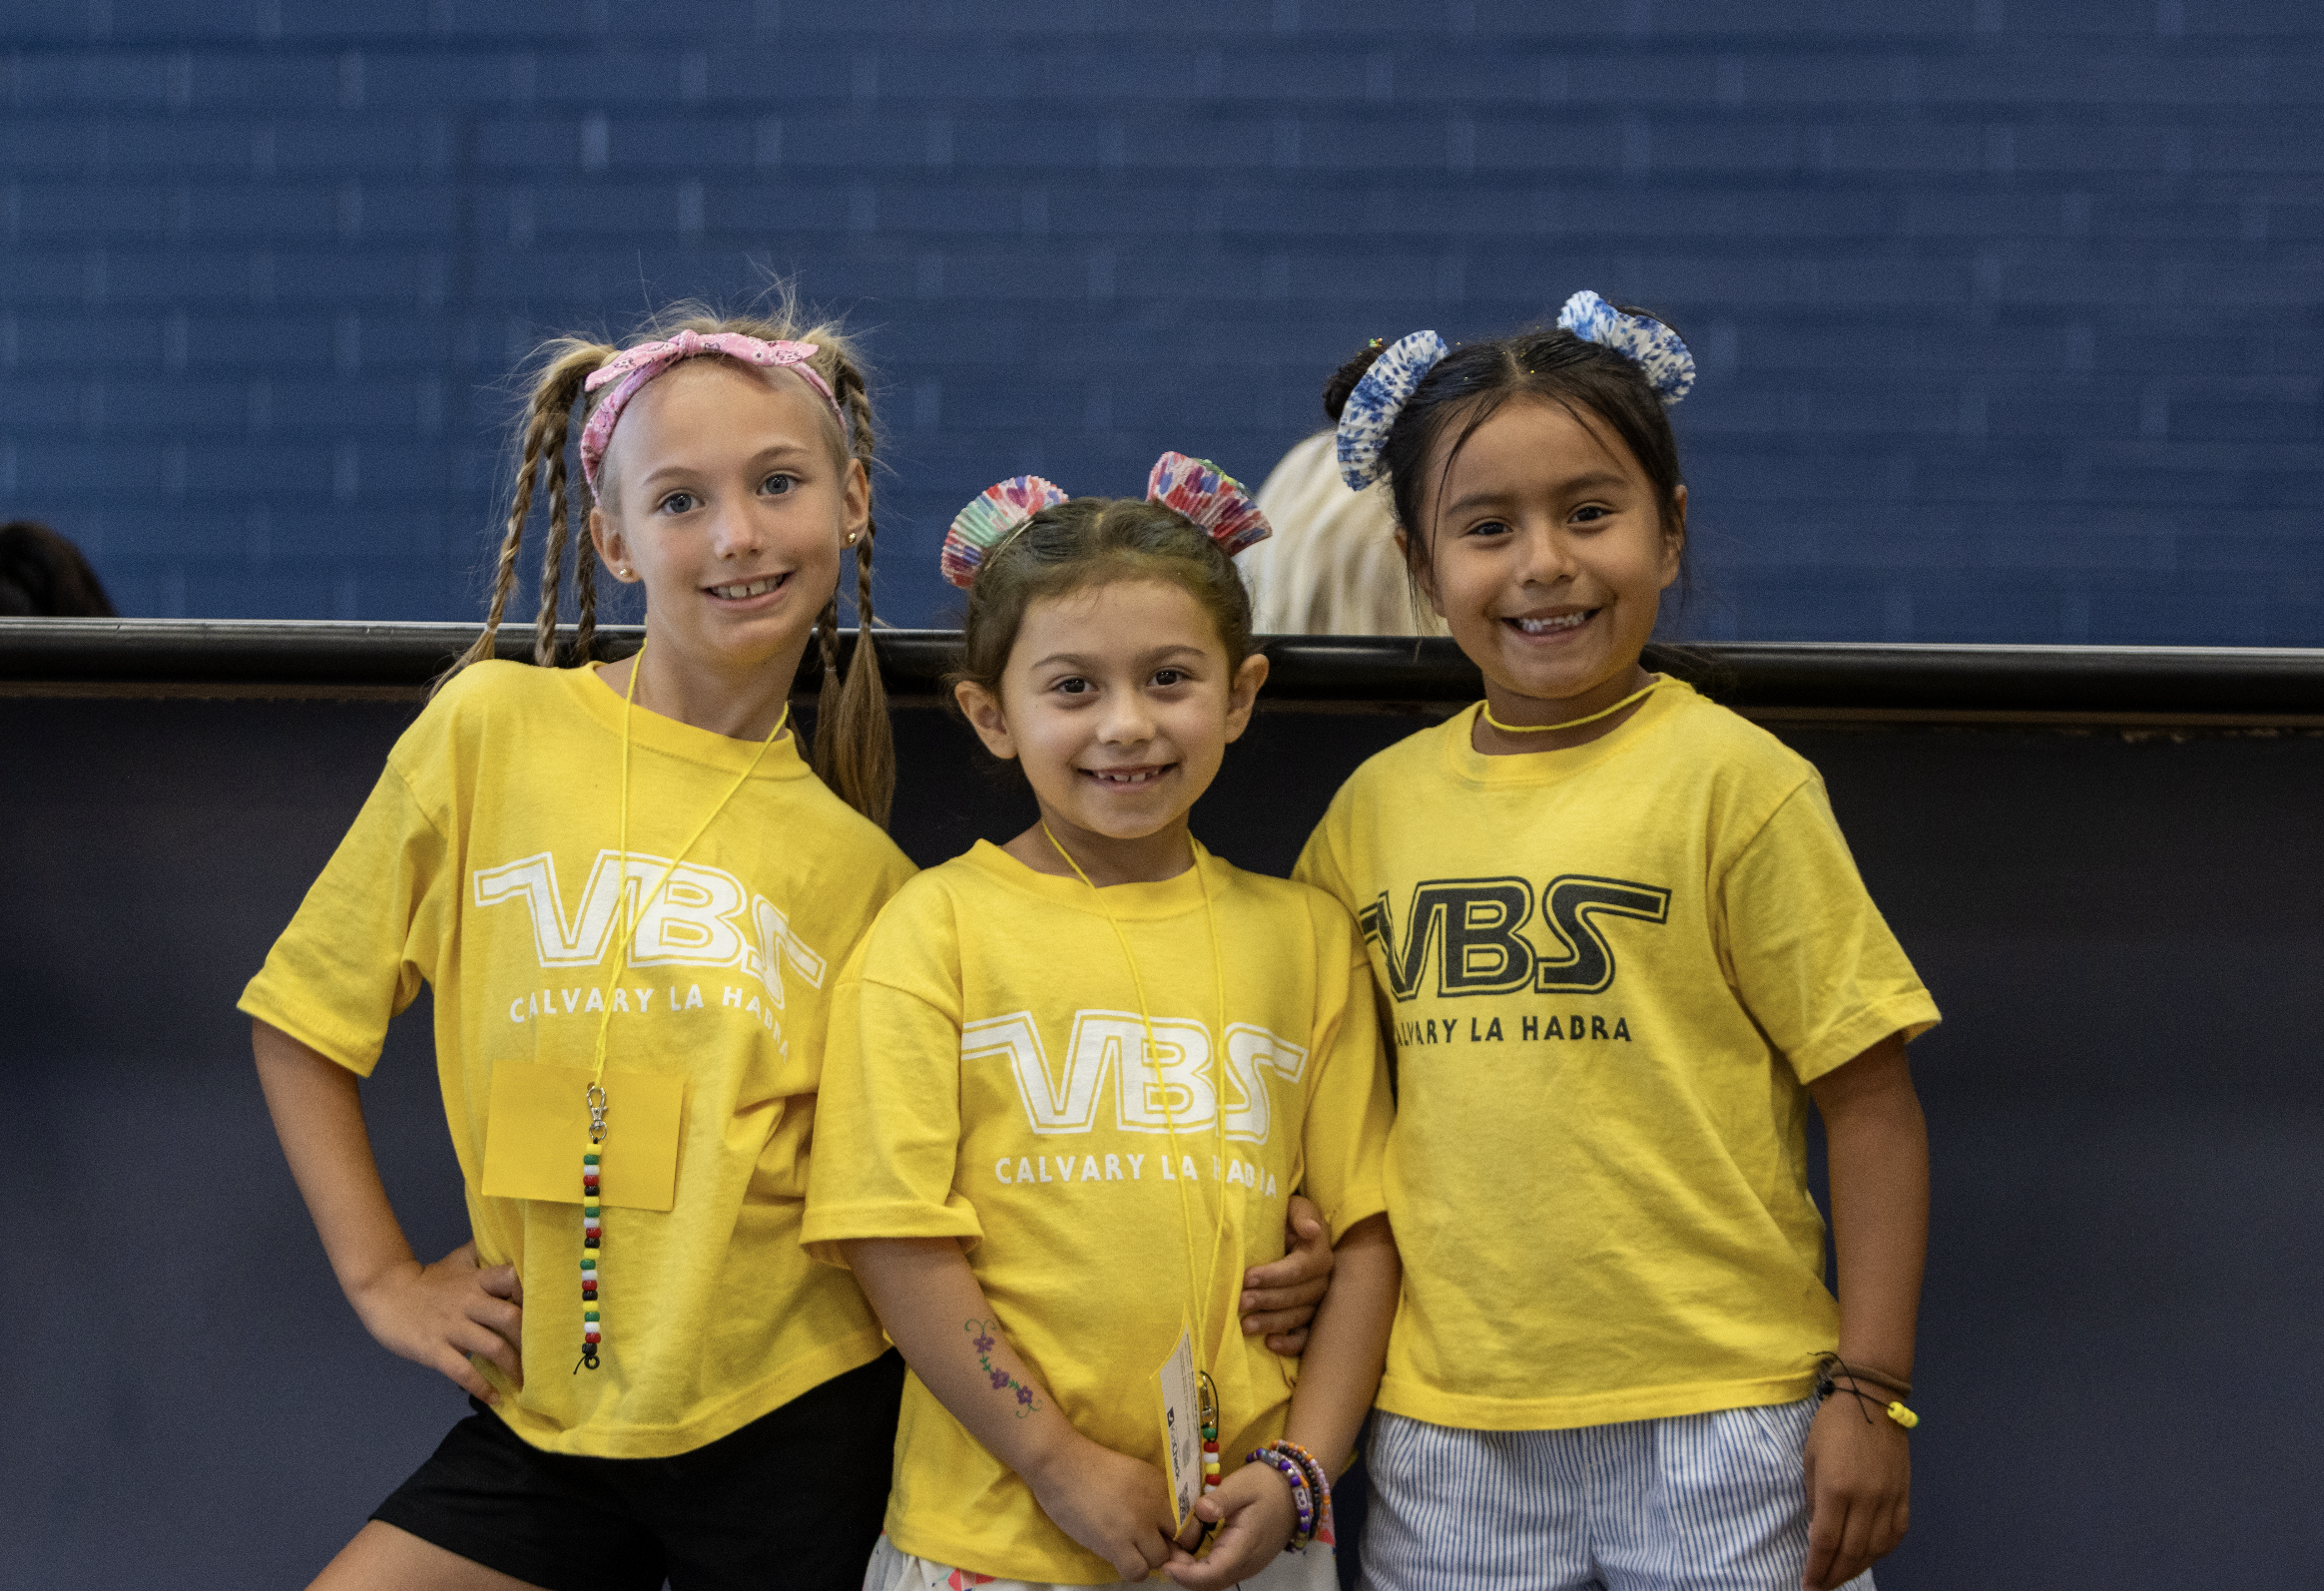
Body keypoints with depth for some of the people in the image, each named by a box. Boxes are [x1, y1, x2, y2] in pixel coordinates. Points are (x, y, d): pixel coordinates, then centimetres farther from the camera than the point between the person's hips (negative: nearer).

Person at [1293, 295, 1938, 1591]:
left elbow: (1873, 1106, -5)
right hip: (1450, 1425, 4)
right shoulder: (1379, 804, 6)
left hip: (1714, 1427, -3)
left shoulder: (1731, 779, -6)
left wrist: (1869, 1392, -7)